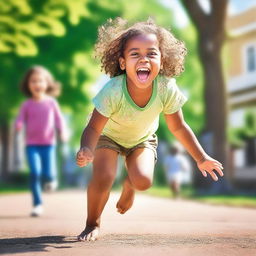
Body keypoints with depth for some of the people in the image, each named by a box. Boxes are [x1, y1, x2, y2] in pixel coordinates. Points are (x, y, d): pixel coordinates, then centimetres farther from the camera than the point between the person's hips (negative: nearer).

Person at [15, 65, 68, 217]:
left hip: (48, 144, 0)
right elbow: (21, 119, 0)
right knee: (35, 172, -13)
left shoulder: (51, 102, 1)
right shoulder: (27, 104, 0)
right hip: (32, 144, 0)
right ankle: (38, 204, -1)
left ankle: (51, 178, 34)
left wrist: (63, 131, -12)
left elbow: (59, 118, 4)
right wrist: (18, 125, -23)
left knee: (48, 174, -7)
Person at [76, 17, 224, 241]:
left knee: (143, 181, -18)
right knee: (102, 179, -22)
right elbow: (94, 128, -33)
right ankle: (92, 224, 9)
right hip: (109, 136, -2)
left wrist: (201, 158, -11)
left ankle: (129, 185, 24)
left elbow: (178, 127, -14)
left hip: (142, 139, 2)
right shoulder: (113, 91, -38)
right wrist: (87, 150, -55)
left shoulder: (167, 89, -30)